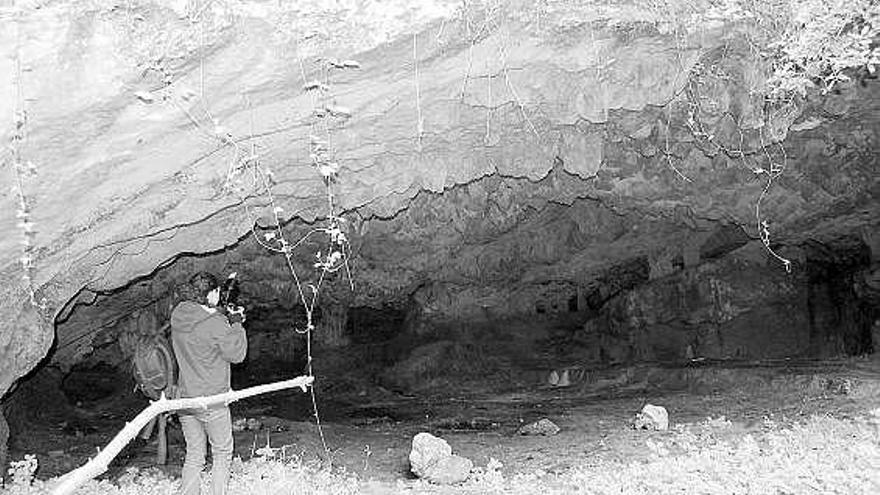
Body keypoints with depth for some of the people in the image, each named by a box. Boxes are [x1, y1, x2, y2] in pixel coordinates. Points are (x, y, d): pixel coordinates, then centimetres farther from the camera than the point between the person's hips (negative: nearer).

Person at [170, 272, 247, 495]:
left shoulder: (178, 317, 2)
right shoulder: (215, 324, -19)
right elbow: (237, 354, -8)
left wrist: (227, 323, 12)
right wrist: (237, 326, 2)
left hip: (184, 399, 6)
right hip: (212, 402, -6)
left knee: (194, 456, 16)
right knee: (222, 454, 11)